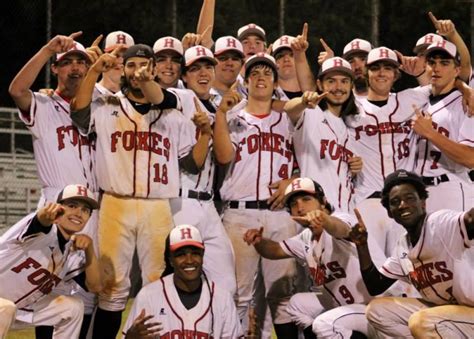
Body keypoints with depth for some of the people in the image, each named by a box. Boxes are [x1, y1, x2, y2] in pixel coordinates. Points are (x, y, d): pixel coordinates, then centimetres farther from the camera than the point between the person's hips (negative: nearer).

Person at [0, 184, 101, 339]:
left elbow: (95, 286, -2)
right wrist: (46, 215, -71)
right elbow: (40, 221, -46)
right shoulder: (45, 231, -22)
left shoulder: (74, 253, 0)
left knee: (73, 306, 5)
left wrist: (89, 249, -16)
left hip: (21, 308, 8)